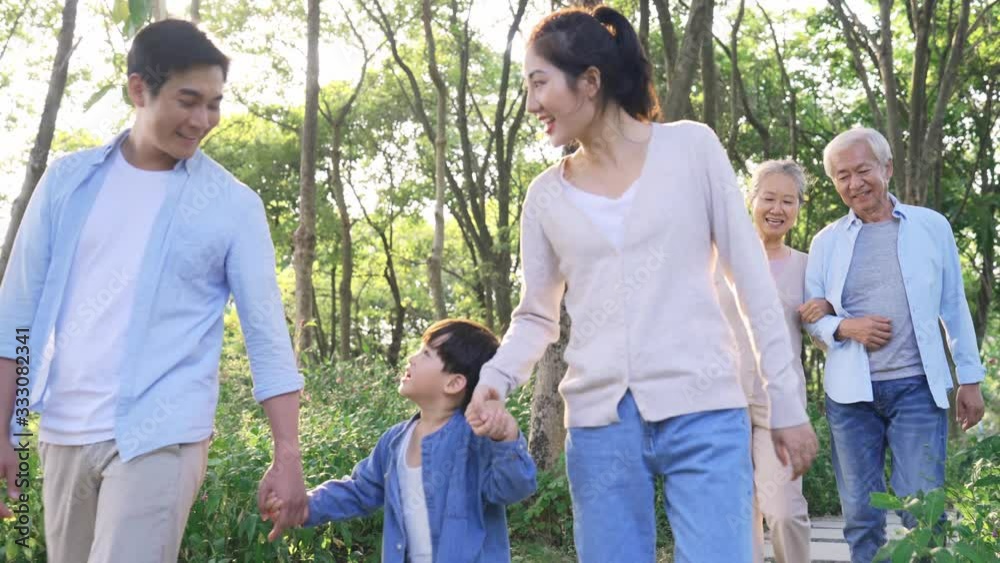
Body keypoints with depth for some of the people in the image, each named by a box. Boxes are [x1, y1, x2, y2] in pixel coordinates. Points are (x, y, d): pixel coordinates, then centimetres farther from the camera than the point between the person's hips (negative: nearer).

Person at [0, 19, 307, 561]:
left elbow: (267, 333, -3)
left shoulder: (234, 203, -2)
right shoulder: (69, 180, 4)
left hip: (160, 436, -3)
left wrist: (287, 455, -8)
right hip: (62, 431, 4)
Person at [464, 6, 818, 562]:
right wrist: (496, 378, -6)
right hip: (599, 425, 3)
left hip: (703, 413, -2)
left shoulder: (691, 147, 1)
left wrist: (788, 403, 0)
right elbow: (536, 316, 15)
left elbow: (753, 280, 2)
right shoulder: (547, 194, 9)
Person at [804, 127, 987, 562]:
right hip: (851, 393, 2)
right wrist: (844, 327, -12)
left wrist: (970, 379, 5)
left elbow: (955, 307, 7)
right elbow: (811, 315, 9)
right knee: (861, 515, 6)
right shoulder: (826, 242, 7)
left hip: (917, 387, -1)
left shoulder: (932, 227, 4)